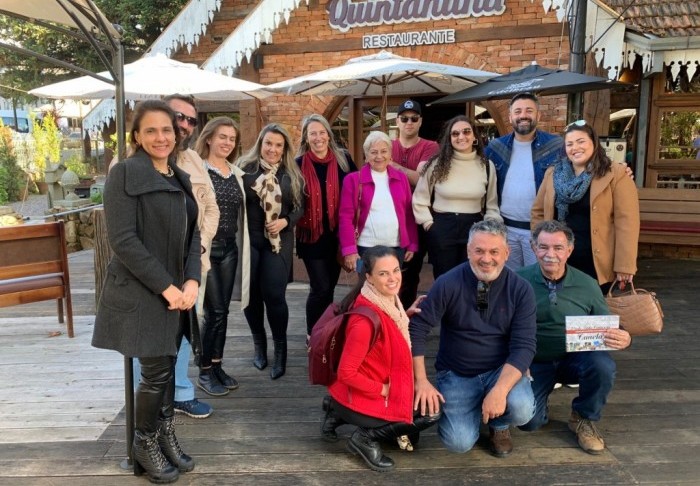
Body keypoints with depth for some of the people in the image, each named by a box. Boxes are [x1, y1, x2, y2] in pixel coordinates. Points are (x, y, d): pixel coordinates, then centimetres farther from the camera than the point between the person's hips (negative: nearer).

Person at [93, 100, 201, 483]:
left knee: (168, 368, 13)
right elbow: (123, 240, -17)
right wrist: (165, 286, -17)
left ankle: (166, 437, 31)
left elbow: (192, 234, 10)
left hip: (178, 291, 6)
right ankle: (145, 445, 23)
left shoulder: (181, 179, 12)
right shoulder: (125, 174, -10)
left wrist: (191, 281, -6)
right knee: (156, 371, 0)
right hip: (141, 293, -6)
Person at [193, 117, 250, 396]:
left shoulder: (237, 174, 12)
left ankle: (217, 366, 24)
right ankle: (204, 372, 13)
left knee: (222, 310, 11)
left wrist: (241, 247, 14)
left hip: (229, 247, 6)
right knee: (214, 311, -3)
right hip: (205, 247, -6)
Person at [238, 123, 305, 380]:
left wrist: (285, 222, -9)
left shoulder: (292, 175, 5)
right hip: (248, 240, 0)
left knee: (274, 294, -4)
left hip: (278, 241, 0)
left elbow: (300, 207, 9)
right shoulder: (245, 168, -1)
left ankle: (280, 348, 13)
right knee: (251, 293, 8)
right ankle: (259, 344, 27)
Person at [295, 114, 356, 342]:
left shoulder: (343, 159, 1)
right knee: (320, 288, -4)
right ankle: (312, 335, 16)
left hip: (337, 233, 3)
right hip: (311, 234, -3)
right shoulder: (299, 164, -5)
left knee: (330, 286, 12)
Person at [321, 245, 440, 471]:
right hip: (356, 396, -8)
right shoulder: (367, 319, -30)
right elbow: (346, 373, -26)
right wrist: (383, 390, -15)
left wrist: (405, 315, -2)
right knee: (431, 412, -5)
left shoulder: (386, 301, -3)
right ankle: (365, 438, 2)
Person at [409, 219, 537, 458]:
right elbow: (416, 329, -12)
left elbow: (524, 346, -14)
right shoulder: (448, 284, -14)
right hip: (456, 375, -1)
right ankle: (475, 405, 18)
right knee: (459, 443, -18)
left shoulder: (521, 290, -10)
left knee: (522, 409, -29)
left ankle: (499, 425, 10)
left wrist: (499, 390, -28)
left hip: (502, 370, 1)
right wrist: (421, 381, -16)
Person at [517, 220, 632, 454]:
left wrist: (623, 339, -19)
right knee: (528, 421, -22)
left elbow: (609, 329, 5)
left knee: (603, 366, -31)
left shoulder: (587, 285, -3)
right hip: (534, 363, -2)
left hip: (575, 358, 2)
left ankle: (584, 419, 1)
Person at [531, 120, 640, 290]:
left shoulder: (615, 175, -5)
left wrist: (624, 266, -13)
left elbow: (626, 222, -10)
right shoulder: (552, 174, 7)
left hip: (597, 266, -3)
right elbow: (538, 212, 12)